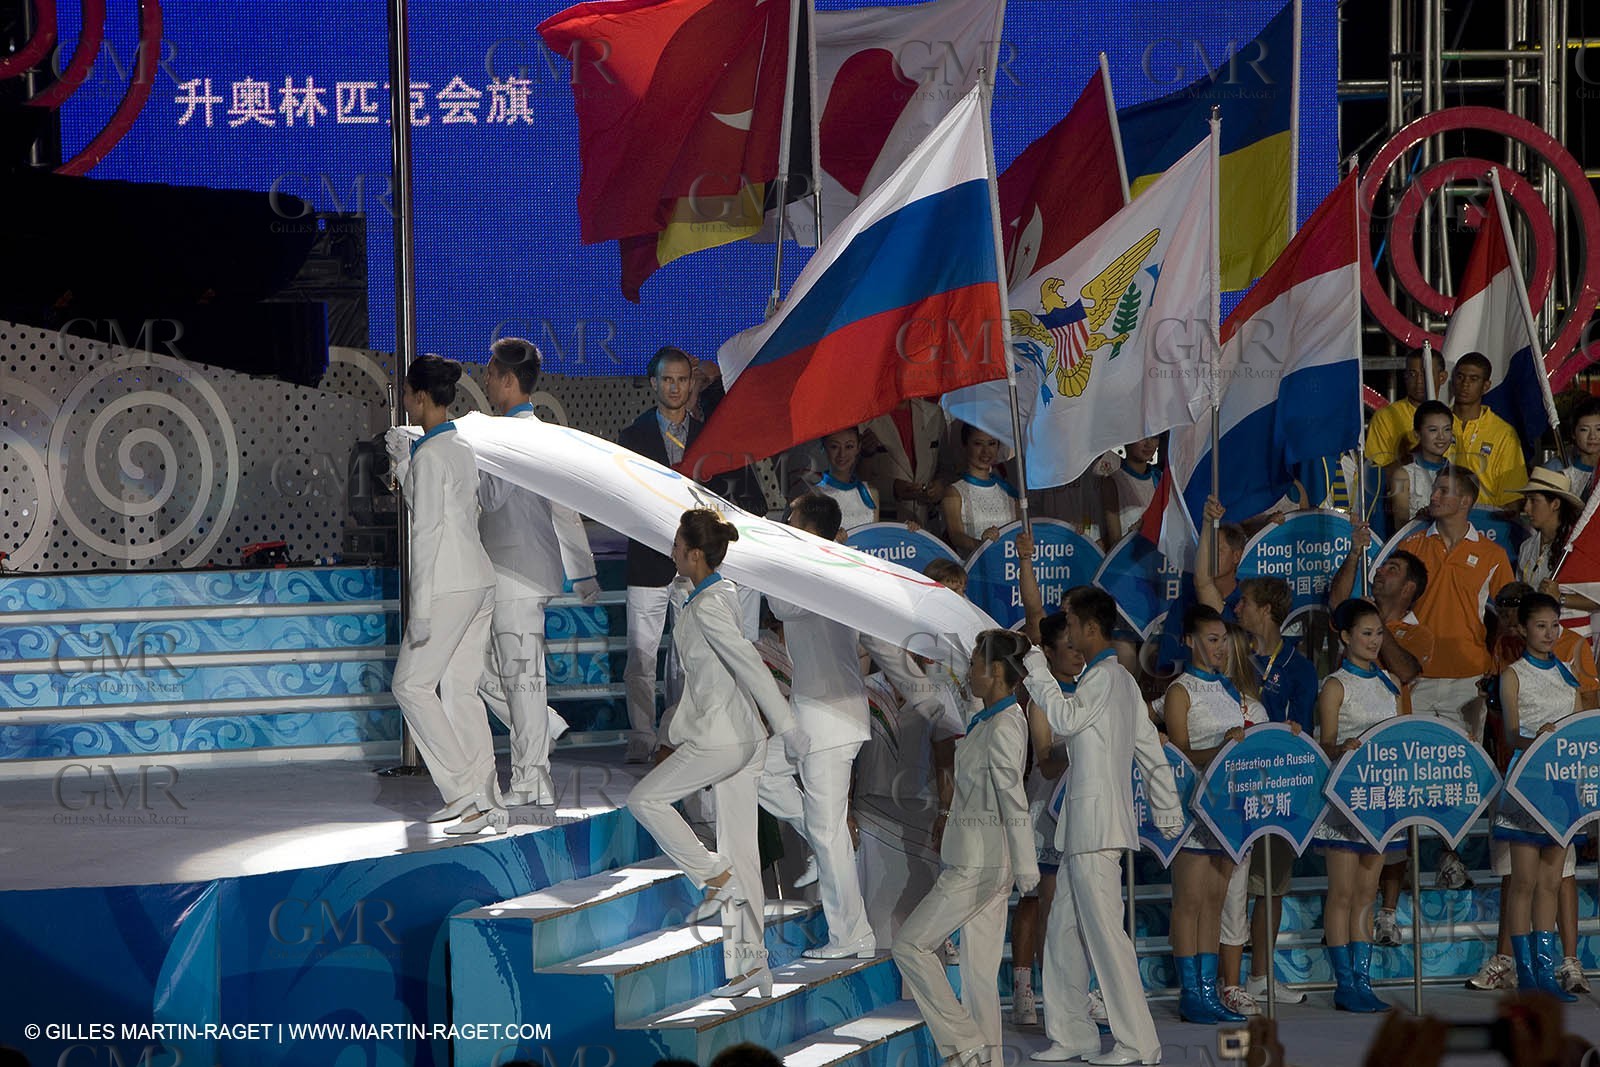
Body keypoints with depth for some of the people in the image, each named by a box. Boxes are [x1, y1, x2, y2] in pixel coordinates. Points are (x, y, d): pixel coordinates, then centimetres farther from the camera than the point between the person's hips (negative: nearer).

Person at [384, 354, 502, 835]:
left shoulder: (431, 456, -13)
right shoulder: (462, 449, 13)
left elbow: (428, 530, -17)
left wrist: (421, 607, -18)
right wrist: (404, 464, 25)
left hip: (449, 587, -9)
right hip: (480, 582, 9)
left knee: (411, 684, -2)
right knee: (461, 690, 9)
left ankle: (463, 788, -8)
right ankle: (485, 801, 5)